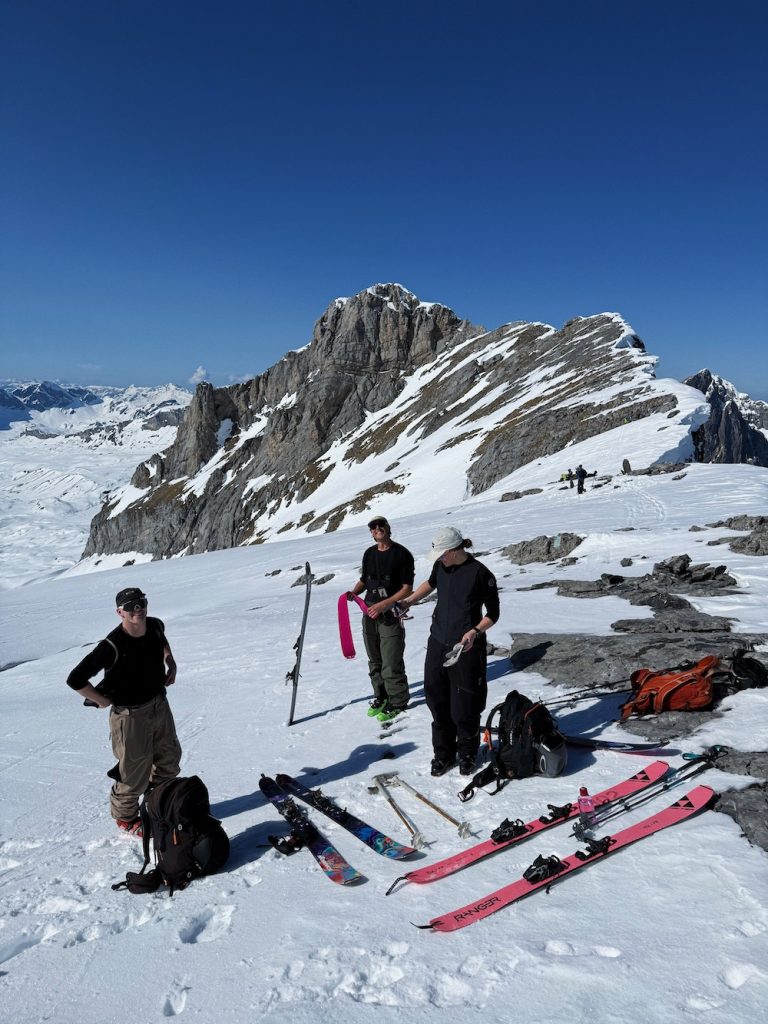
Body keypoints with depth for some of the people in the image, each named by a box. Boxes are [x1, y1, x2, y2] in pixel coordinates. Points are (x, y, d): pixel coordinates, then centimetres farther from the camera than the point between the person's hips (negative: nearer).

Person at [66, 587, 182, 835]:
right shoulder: (113, 646, -28)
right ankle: (125, 817, 36)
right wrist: (103, 701, -15)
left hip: (160, 705, 7)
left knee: (170, 761, 20)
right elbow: (75, 679, -24)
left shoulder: (155, 626, -7)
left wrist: (170, 661, 5)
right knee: (136, 772, 8)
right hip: (131, 715, -7)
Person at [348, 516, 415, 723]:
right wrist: (353, 592, 0)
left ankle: (397, 702, 10)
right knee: (374, 660, 14)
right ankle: (381, 696, 30)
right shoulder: (369, 553, 12)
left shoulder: (402, 554, -7)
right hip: (369, 612, 6)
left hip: (391, 614, -6)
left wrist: (384, 604, -17)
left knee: (391, 663, -5)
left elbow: (407, 589, -9)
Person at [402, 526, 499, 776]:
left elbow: (493, 614, -7)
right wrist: (408, 601, 19)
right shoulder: (441, 565, 2)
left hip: (466, 647, -5)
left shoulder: (480, 573, -15)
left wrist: (475, 631, -22)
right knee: (437, 701, 9)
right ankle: (443, 754, 26)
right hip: (438, 643, 5)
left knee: (464, 707, 1)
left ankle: (467, 754, 25)